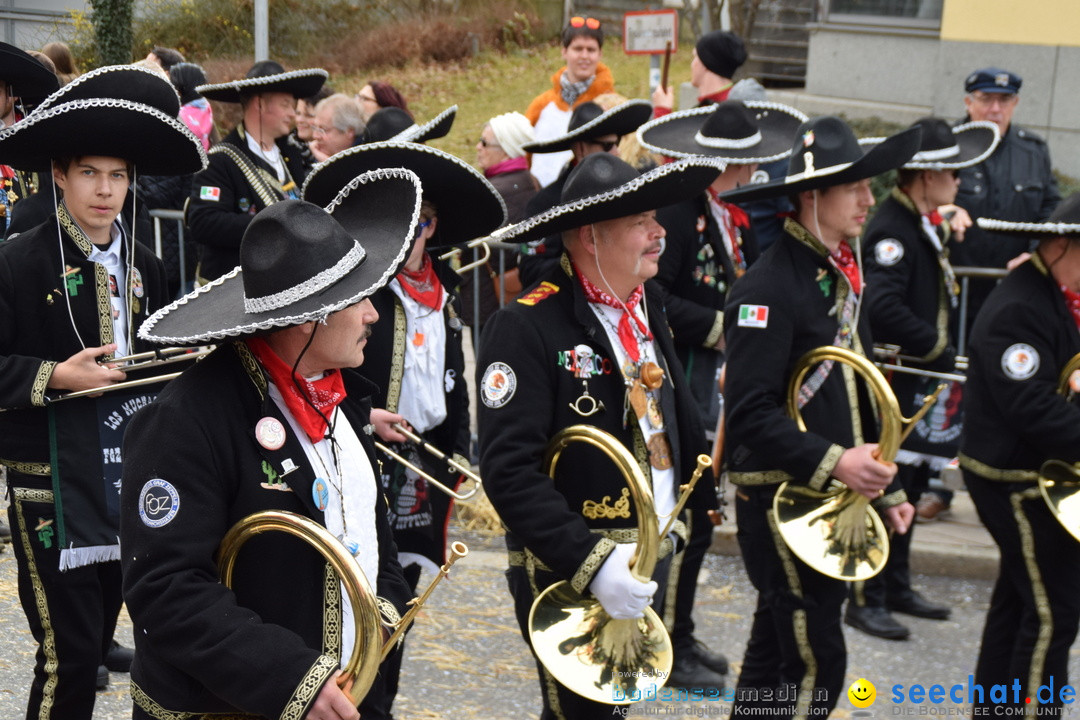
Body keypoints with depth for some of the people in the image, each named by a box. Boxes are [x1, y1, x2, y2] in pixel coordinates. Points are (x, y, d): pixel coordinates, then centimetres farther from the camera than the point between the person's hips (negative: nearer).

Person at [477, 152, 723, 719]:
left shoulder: (645, 310, 8)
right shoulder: (526, 328, -19)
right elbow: (509, 470, -25)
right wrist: (591, 564, -30)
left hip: (650, 560, 8)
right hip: (566, 574, -8)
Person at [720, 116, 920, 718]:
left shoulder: (840, 277, 12)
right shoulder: (768, 287, -18)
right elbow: (750, 412, -24)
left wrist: (886, 486, 17)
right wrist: (832, 462, -29)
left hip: (834, 496, 9)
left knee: (776, 652, 17)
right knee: (816, 661, -6)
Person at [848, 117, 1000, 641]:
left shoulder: (924, 225, 13)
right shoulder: (892, 231, -20)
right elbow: (883, 308, -31)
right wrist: (938, 351, -24)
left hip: (922, 384, 10)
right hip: (897, 386, -10)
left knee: (910, 486, 17)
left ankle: (896, 586, 29)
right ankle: (866, 599, 6)